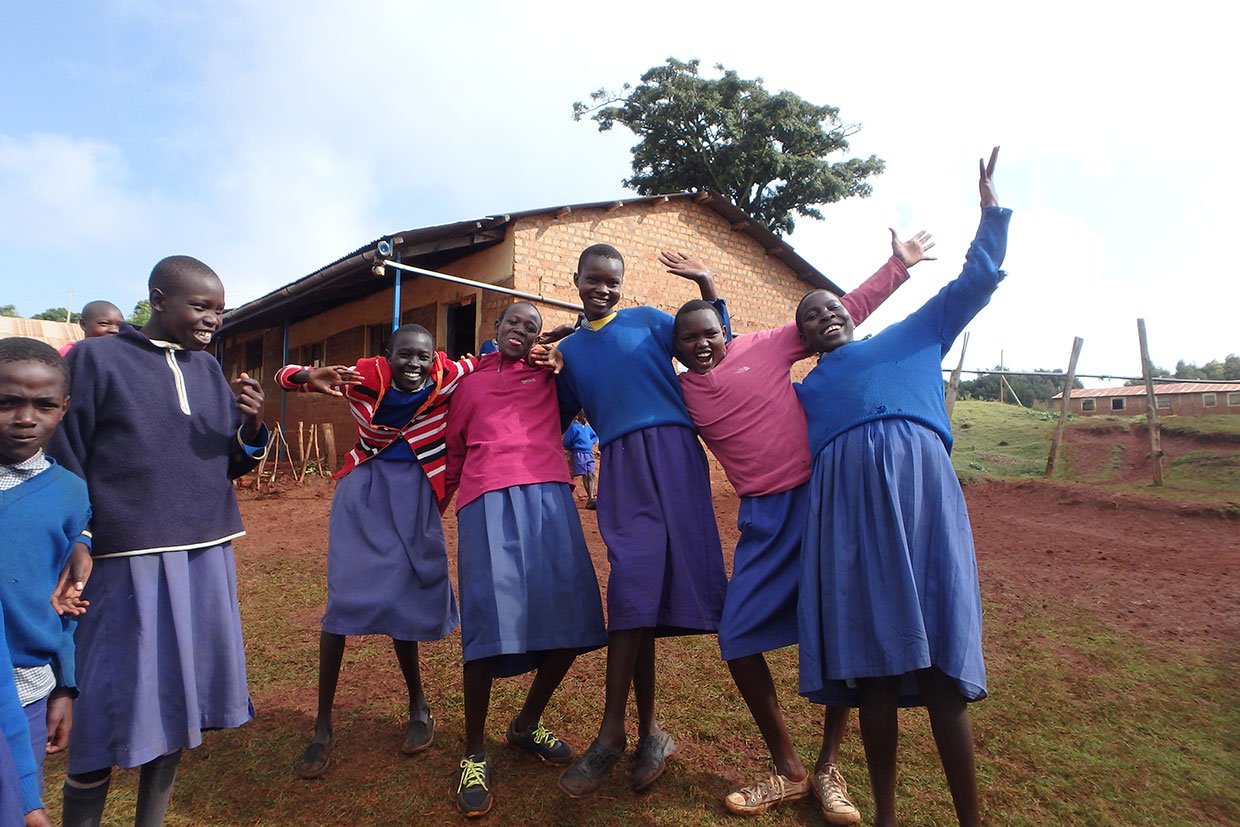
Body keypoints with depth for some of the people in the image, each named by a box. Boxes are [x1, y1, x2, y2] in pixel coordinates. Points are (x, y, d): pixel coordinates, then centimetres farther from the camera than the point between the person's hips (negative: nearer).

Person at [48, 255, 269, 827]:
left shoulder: (208, 368, 10)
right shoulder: (95, 359, -3)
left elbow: (233, 463, 10)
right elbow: (62, 465, -3)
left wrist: (252, 425, -9)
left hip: (206, 557, 5)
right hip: (128, 559, -5)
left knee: (176, 698, 14)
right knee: (112, 704, 3)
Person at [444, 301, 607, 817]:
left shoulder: (548, 373, 21)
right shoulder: (469, 384, 23)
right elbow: (453, 449, 27)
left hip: (547, 494, 1)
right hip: (488, 497, -1)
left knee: (572, 615, -5)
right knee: (491, 615, -14)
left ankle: (527, 725, 20)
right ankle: (474, 752, 5)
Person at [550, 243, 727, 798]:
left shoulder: (648, 321, 12)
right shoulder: (567, 350, 20)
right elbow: (561, 418, 22)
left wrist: (705, 282, -1)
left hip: (671, 449, -2)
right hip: (620, 461, 2)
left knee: (642, 584, -8)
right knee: (634, 579, -4)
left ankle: (614, 734, 2)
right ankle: (647, 731, 9)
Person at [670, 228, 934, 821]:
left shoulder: (763, 347, 3)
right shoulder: (679, 391, 8)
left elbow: (843, 312, 9)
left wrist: (898, 264, 10)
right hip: (763, 516, 2)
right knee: (738, 638, -3)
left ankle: (829, 768, 22)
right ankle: (788, 772, 17)